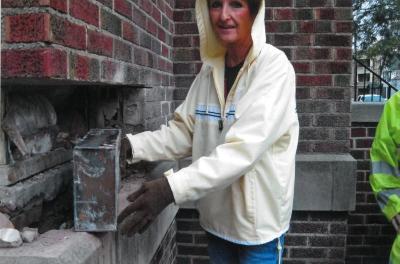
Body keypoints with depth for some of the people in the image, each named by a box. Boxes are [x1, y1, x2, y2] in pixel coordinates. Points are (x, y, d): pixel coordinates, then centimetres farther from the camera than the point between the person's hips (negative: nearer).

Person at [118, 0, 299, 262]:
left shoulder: (274, 66, -16)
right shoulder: (210, 68, 2)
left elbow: (244, 148, -27)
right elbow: (183, 132, 1)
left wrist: (172, 187, -34)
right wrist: (130, 145, -14)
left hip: (258, 220, -5)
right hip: (217, 217, 5)